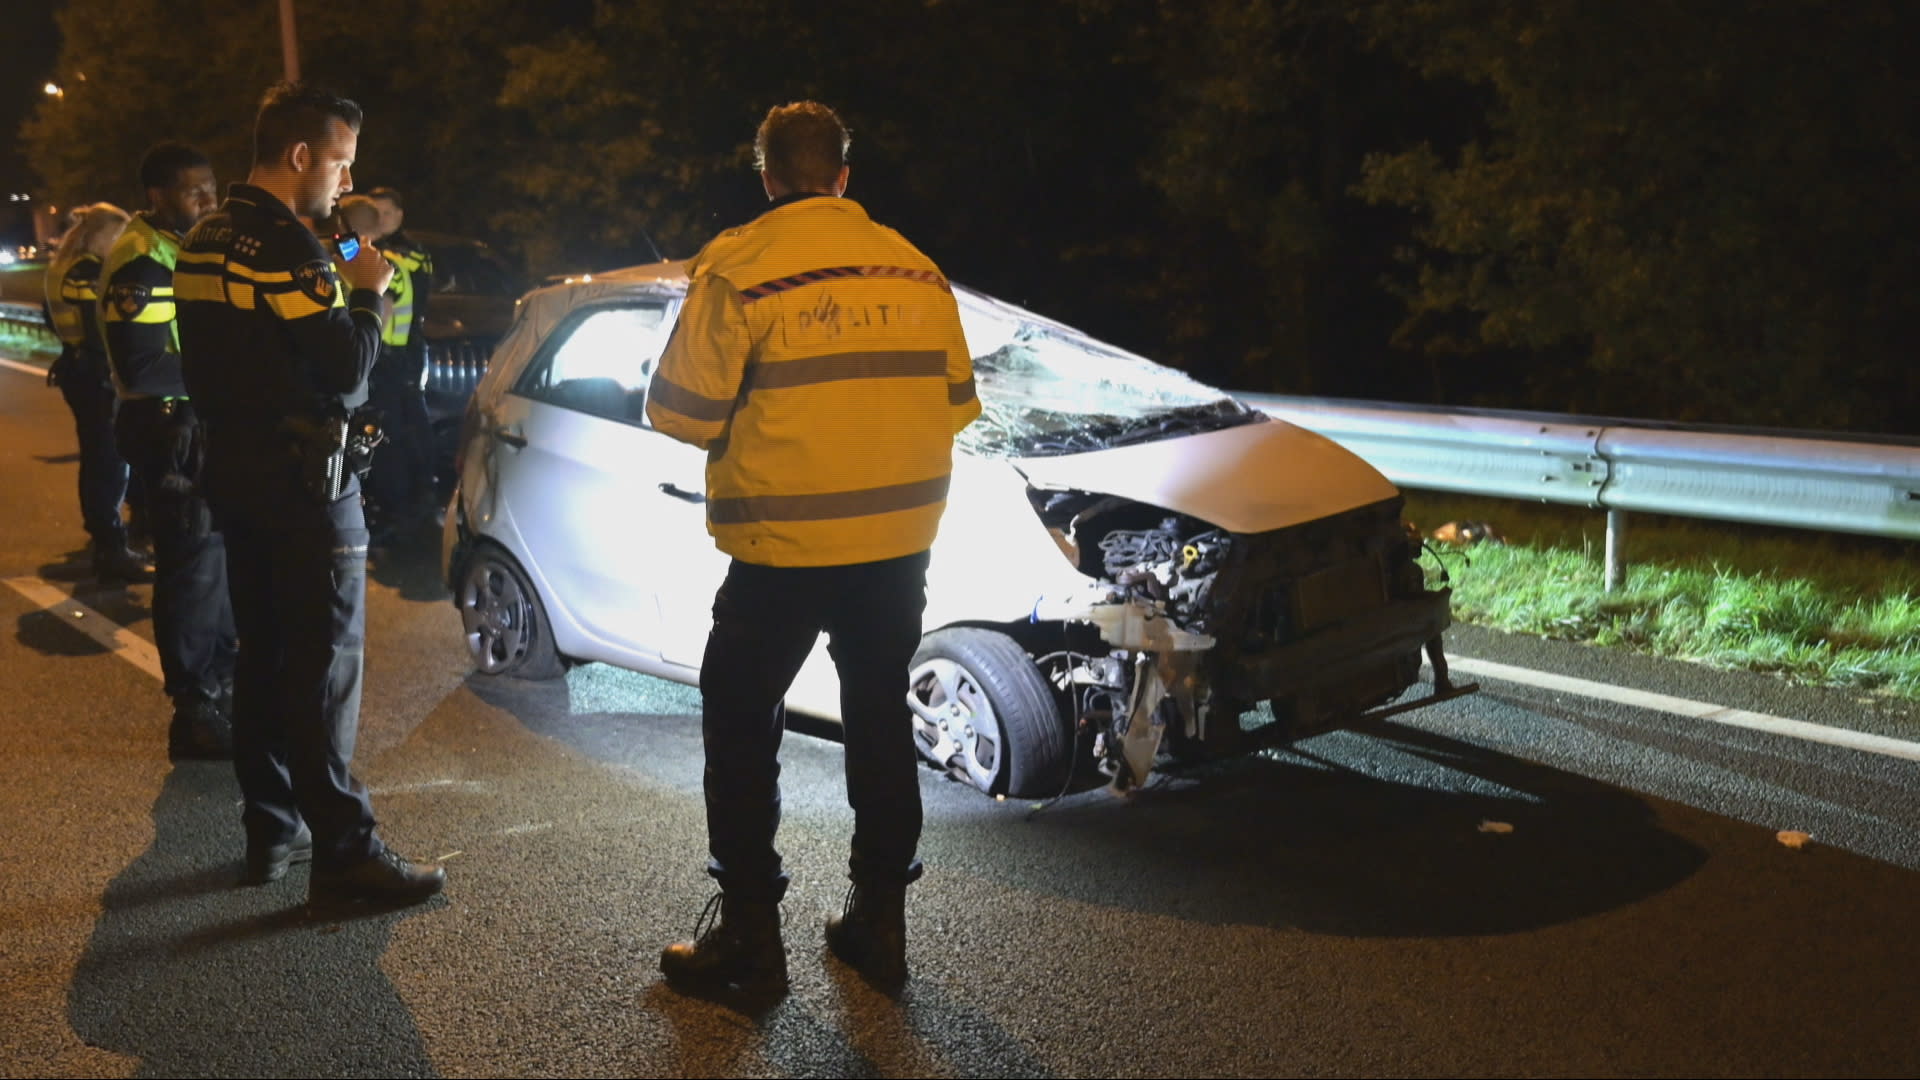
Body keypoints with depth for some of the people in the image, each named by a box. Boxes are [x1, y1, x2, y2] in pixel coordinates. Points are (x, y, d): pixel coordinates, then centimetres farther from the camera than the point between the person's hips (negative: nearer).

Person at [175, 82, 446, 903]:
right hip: (302, 481, -10)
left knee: (264, 654, 14)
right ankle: (344, 853, -3)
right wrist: (366, 291, -4)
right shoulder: (284, 247, -17)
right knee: (326, 667, -7)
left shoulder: (207, 241, 13)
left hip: (237, 473, 10)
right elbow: (347, 369, -19)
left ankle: (270, 830, 22)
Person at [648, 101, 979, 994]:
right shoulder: (914, 269, 5)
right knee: (880, 719, 17)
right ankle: (878, 920, 24)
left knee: (740, 722, 9)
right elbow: (954, 402, 9)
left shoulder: (737, 268, -9)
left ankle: (748, 934, 12)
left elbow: (684, 412, -10)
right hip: (898, 540, 5)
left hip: (783, 546, -5)